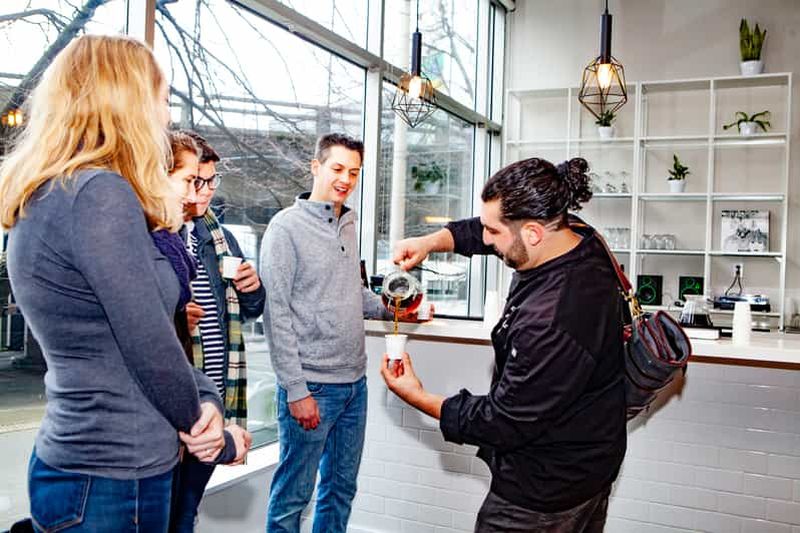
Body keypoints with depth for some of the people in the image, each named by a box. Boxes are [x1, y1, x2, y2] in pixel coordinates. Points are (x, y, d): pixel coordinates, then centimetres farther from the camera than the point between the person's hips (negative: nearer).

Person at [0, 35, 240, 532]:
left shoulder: (49, 197, 9)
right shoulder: (99, 193, -21)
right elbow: (151, 348, -20)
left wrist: (207, 400, -4)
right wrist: (207, 427, -3)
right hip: (110, 478, -8)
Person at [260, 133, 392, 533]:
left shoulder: (348, 226, 11)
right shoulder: (287, 226, -10)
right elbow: (276, 314, -14)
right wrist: (296, 390, -17)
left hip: (354, 382, 7)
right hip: (311, 386, -7)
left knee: (342, 488, 18)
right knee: (293, 494, 6)